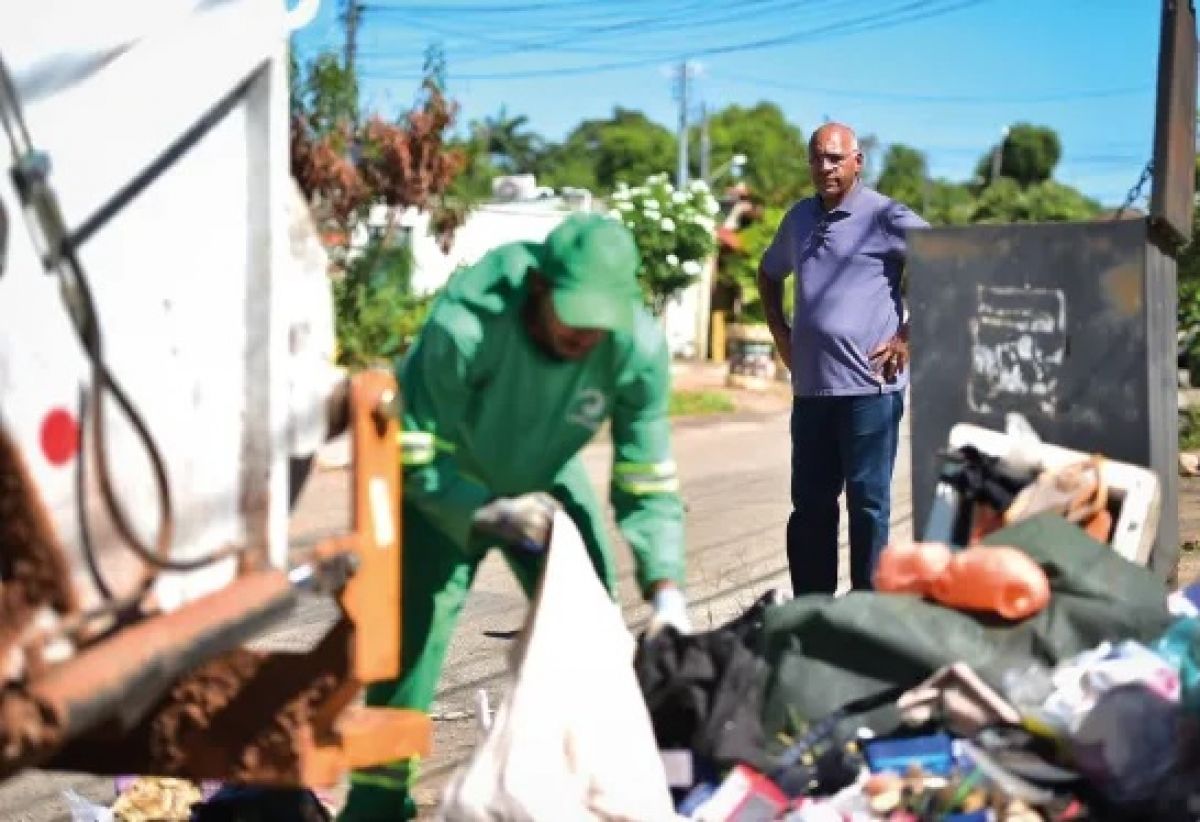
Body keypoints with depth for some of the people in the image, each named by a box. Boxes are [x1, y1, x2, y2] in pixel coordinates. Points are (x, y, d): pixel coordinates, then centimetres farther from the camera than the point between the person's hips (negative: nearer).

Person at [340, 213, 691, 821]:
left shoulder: (641, 349, -27)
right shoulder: (463, 327, -38)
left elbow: (646, 481, -18)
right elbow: (415, 459, -29)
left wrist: (665, 587, -29)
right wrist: (488, 514, -43)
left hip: (544, 480, 4)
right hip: (447, 483, -4)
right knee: (415, 631, -13)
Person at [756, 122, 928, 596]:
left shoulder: (885, 217, -6)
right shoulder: (799, 218, 15)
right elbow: (769, 273, 33)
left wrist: (908, 336, -12)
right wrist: (781, 334, 19)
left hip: (869, 387, -7)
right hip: (810, 387, 7)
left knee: (867, 502, 0)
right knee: (809, 504, 11)